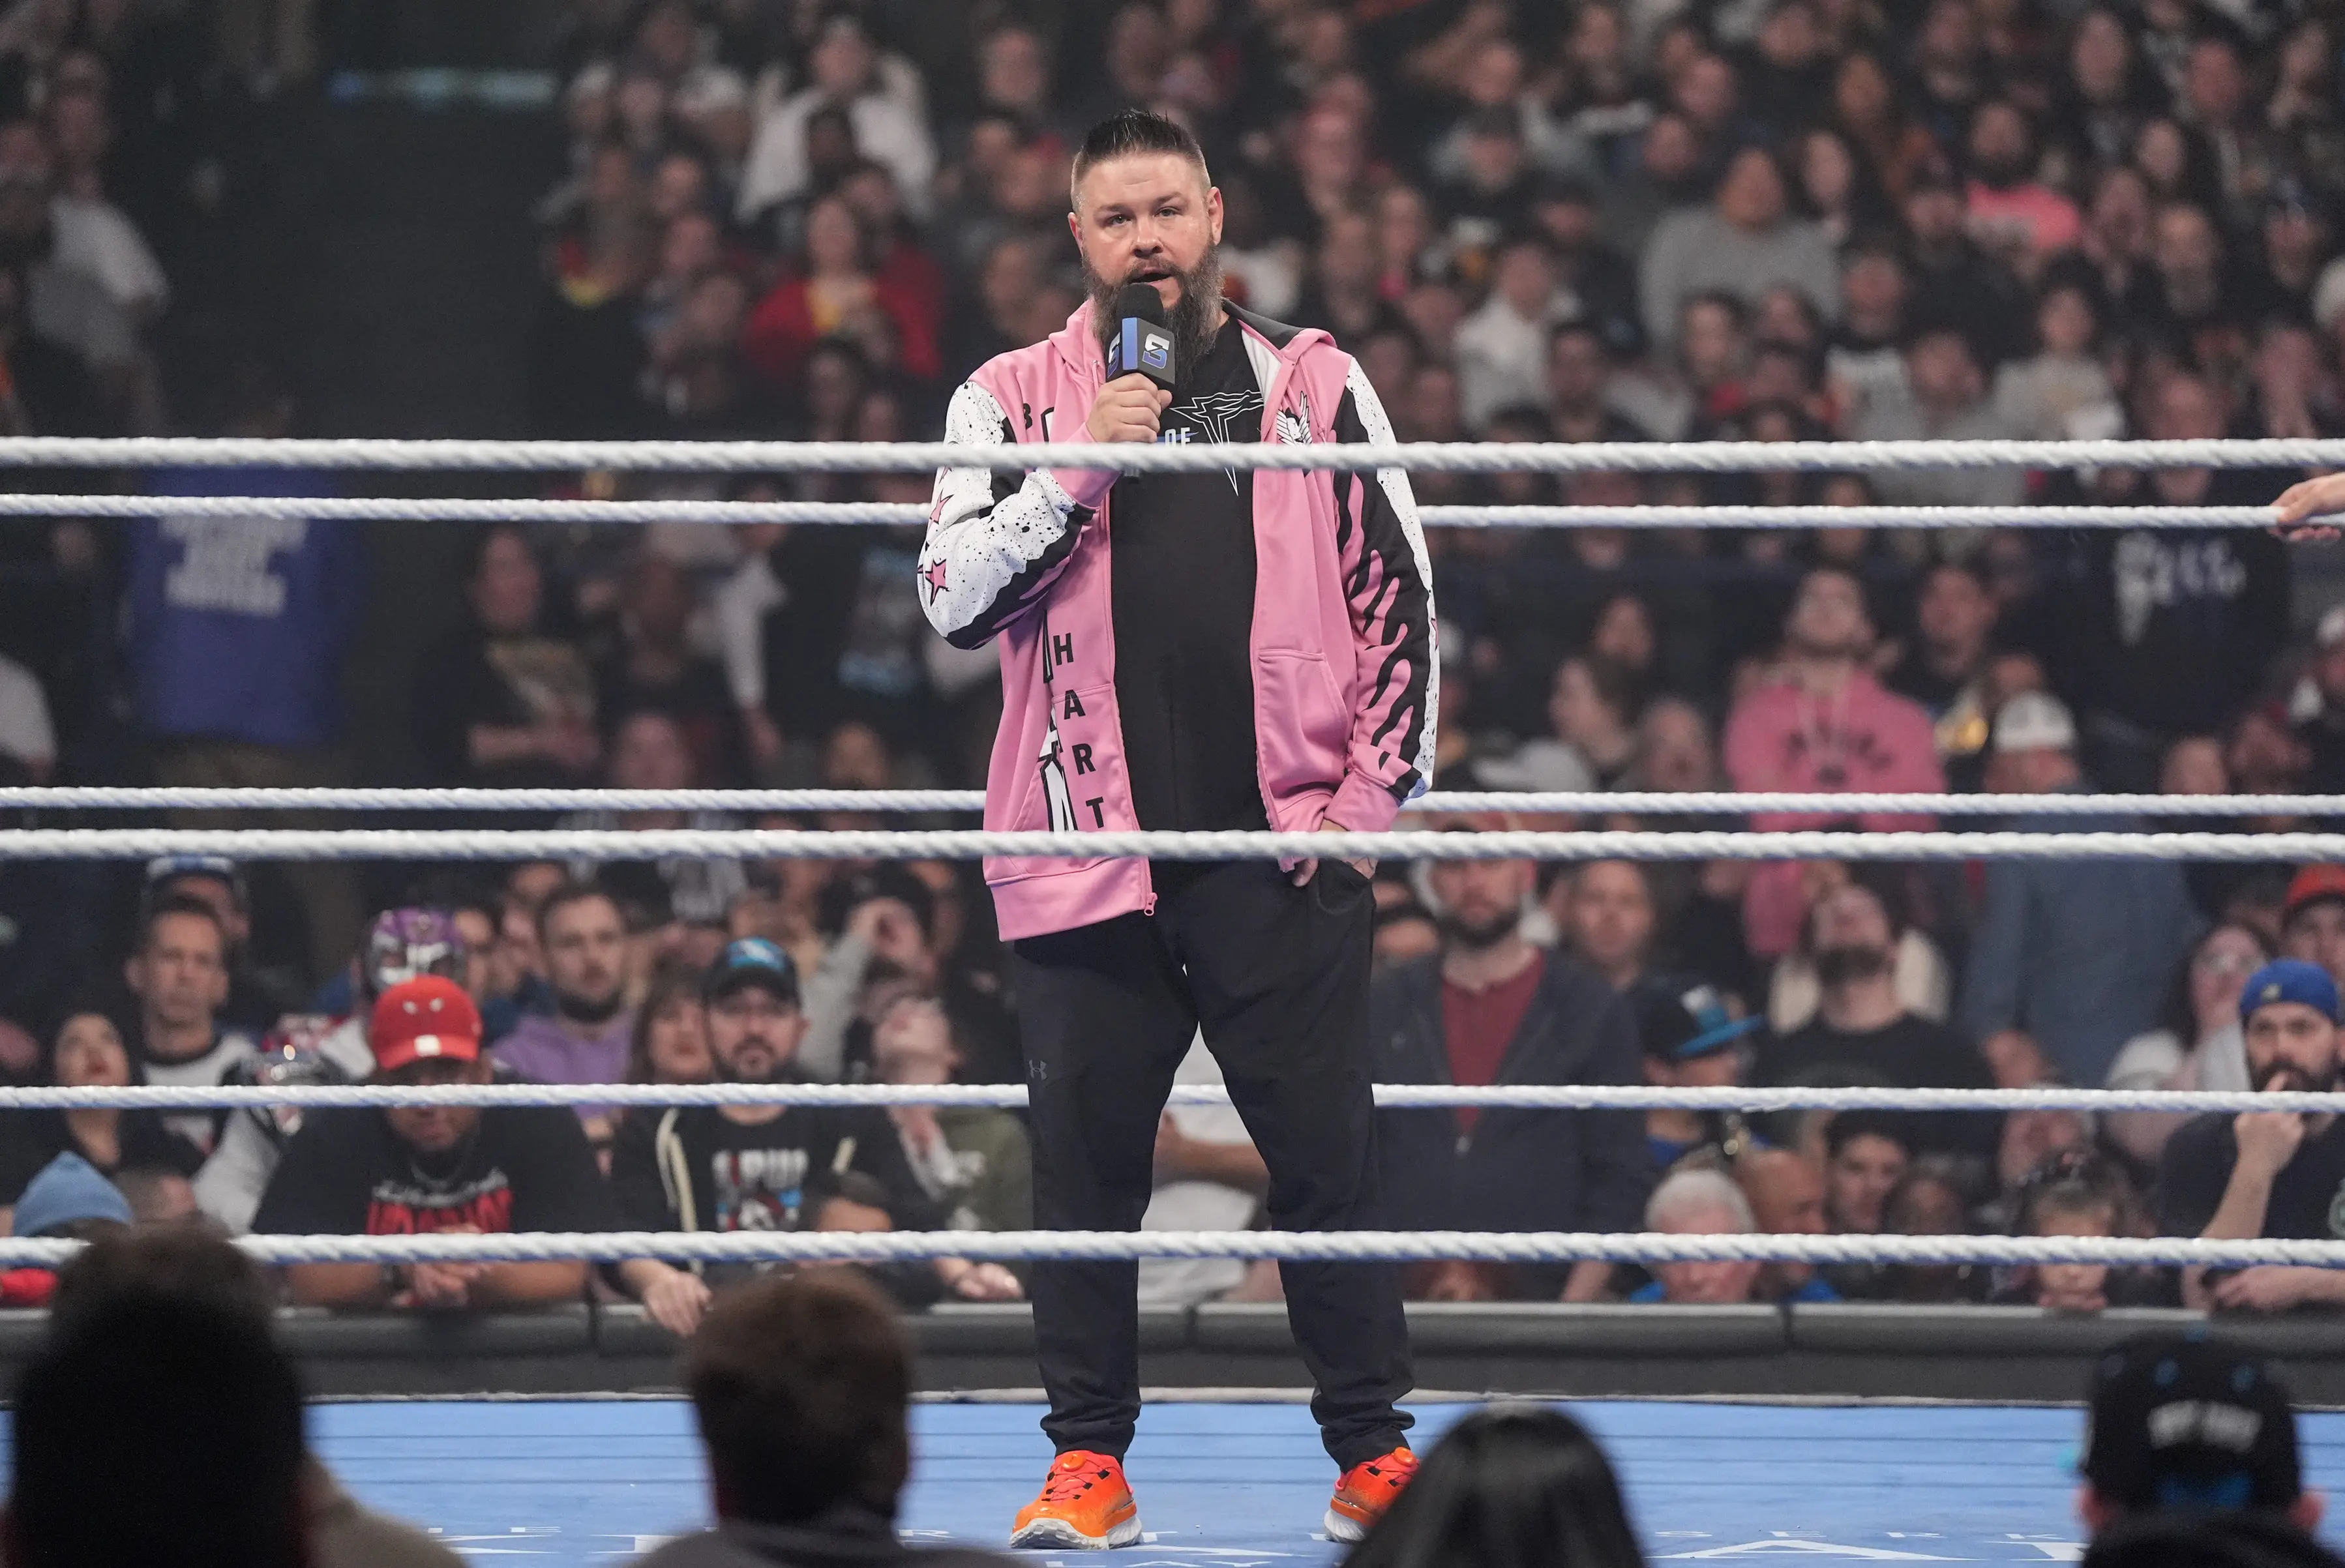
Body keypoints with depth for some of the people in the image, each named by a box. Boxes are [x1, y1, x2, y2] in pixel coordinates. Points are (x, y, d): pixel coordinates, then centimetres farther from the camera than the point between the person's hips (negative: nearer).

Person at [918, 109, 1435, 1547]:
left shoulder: (1316, 384, 8)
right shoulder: (1016, 399, 6)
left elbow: (1397, 601, 9)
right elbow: (955, 600, -3)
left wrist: (1373, 794, 2)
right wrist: (1074, 469, -14)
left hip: (1285, 843, 0)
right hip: (1090, 841, 0)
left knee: (1327, 1156, 0)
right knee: (1087, 1161, 2)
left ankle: (1375, 1449, 7)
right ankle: (1090, 1463, 9)